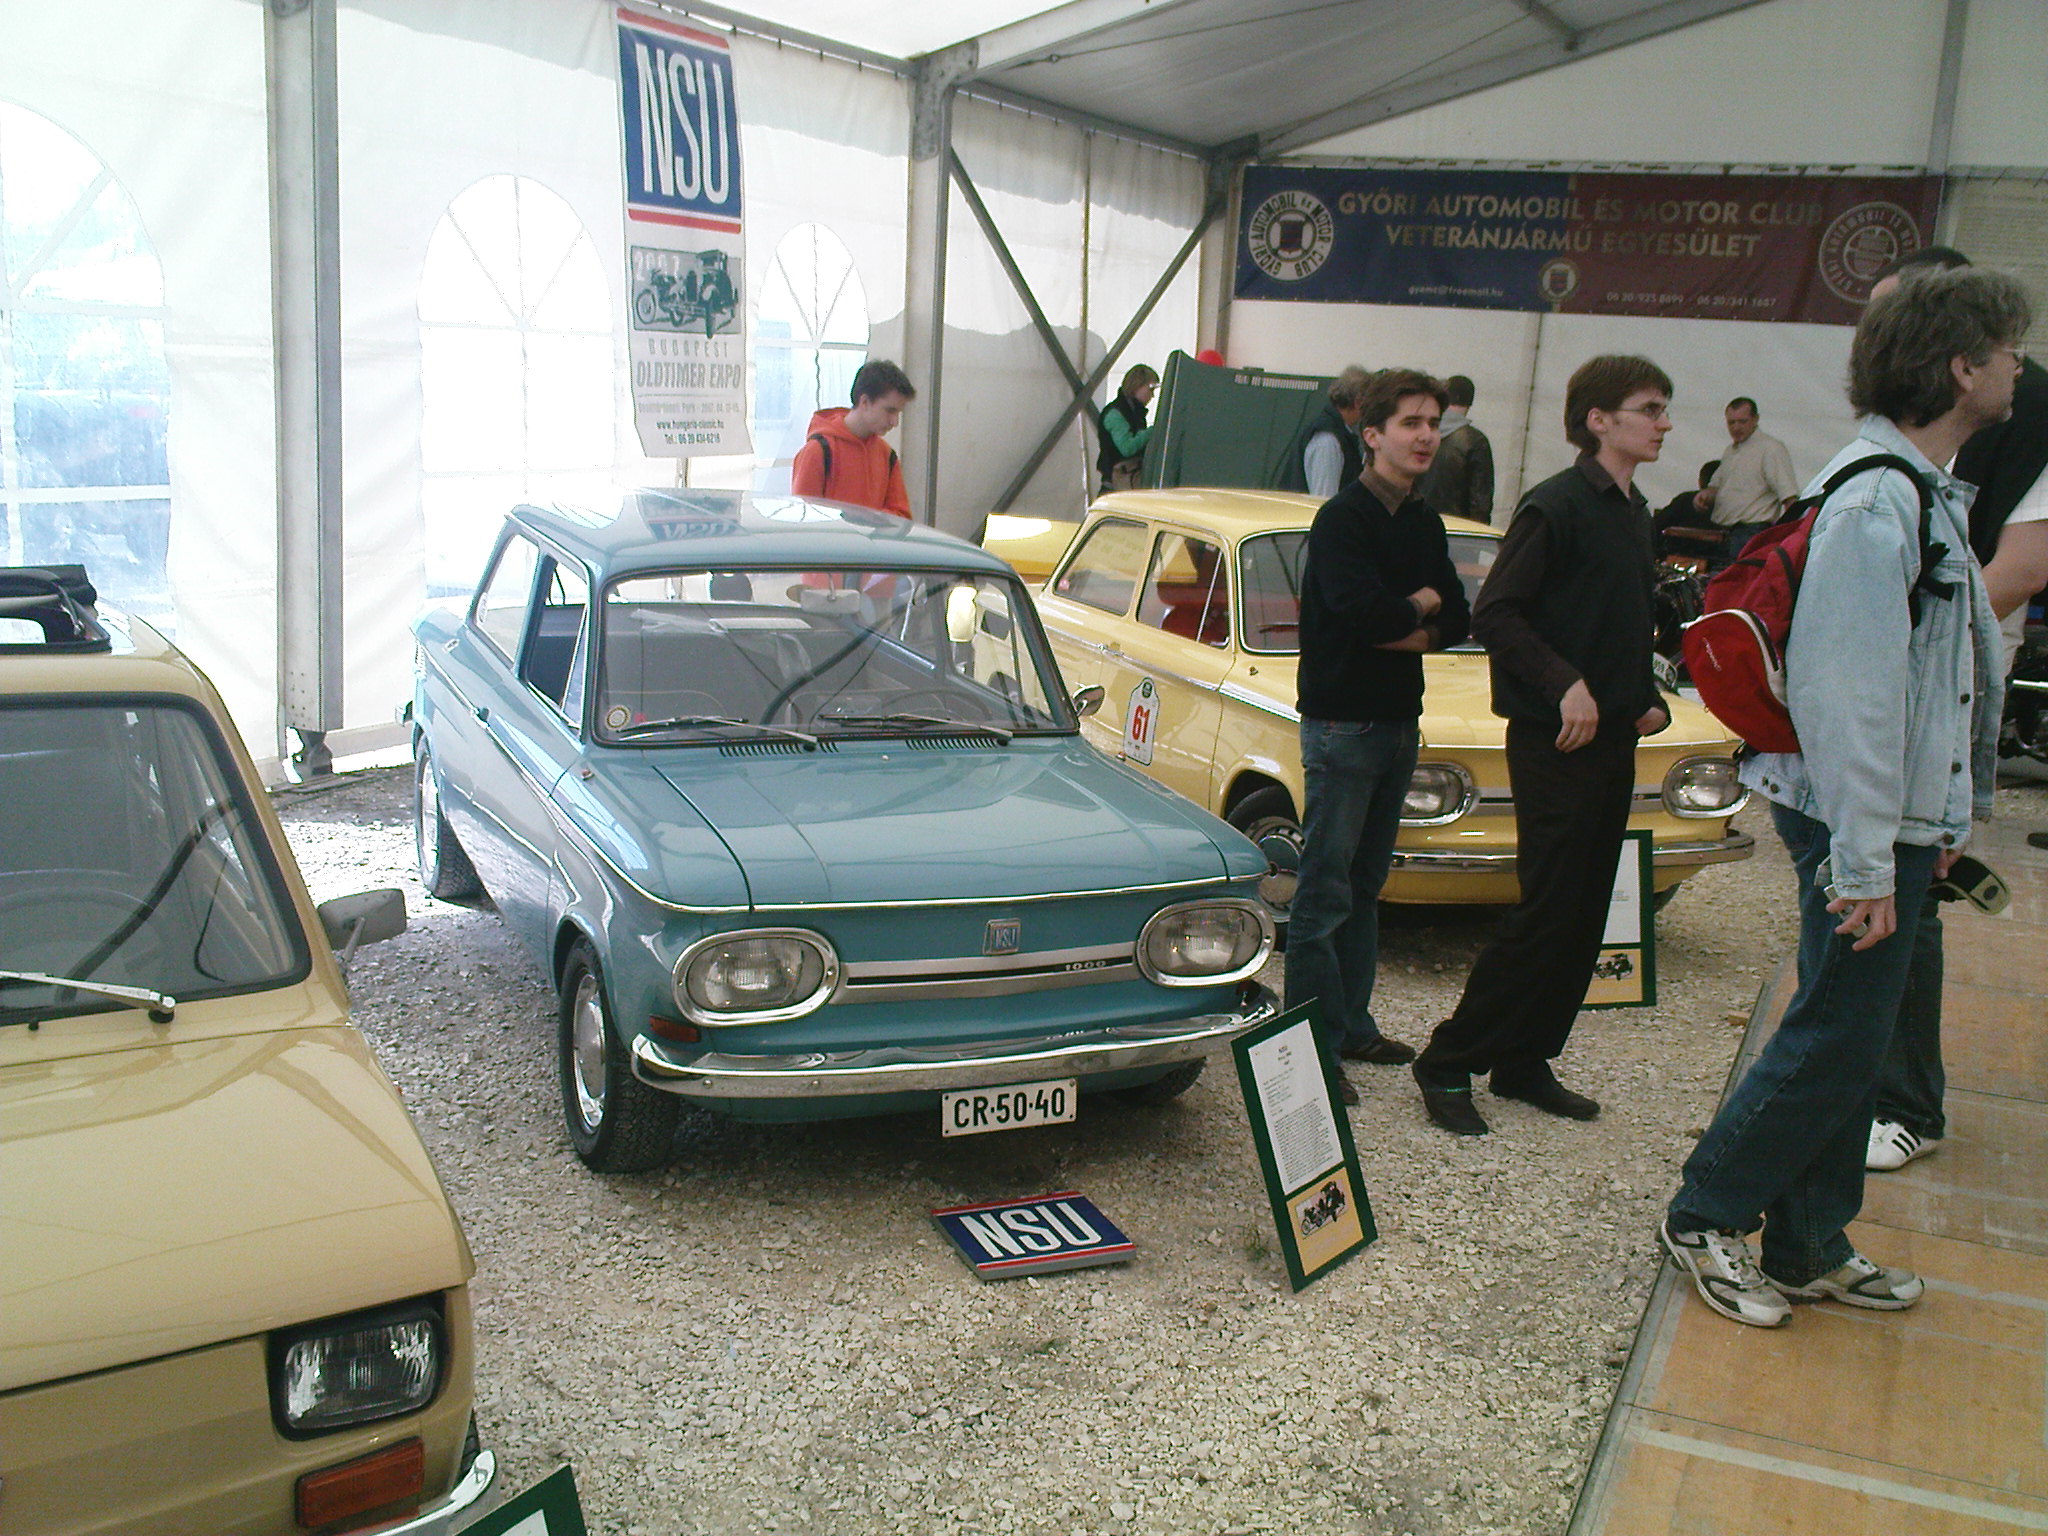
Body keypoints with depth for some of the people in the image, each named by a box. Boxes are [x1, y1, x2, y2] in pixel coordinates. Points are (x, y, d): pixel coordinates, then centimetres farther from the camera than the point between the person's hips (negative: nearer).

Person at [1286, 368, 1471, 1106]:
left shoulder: (1424, 522, 12)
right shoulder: (1342, 517, -12)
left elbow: (1456, 620, 7)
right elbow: (1360, 609, -25)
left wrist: (1400, 625, -12)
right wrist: (1419, 606, -6)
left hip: (1399, 720, 8)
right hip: (1341, 721, -8)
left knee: (1365, 886, 14)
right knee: (1325, 893, -5)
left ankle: (1352, 1024, 23)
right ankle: (1313, 1047, 0)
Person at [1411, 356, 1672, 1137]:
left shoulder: (1635, 512, 14)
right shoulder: (1555, 506, -12)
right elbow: (1494, 614, -18)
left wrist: (1649, 696, 9)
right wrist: (1567, 684, -23)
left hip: (1613, 739, 9)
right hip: (1554, 742, -9)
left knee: (1584, 918, 10)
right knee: (1546, 912, -7)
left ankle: (1524, 1064, 21)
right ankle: (1448, 1063, 4)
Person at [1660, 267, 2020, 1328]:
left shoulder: (1925, 490, 14)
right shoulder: (1875, 501, -20)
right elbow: (1847, 693, -24)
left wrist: (1932, 826, 21)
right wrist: (1865, 862, -24)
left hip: (1901, 814, 10)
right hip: (1860, 820, -10)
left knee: (1851, 1036, 15)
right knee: (1837, 1036, -2)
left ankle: (1807, 1248, 26)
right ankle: (1705, 1218, 14)